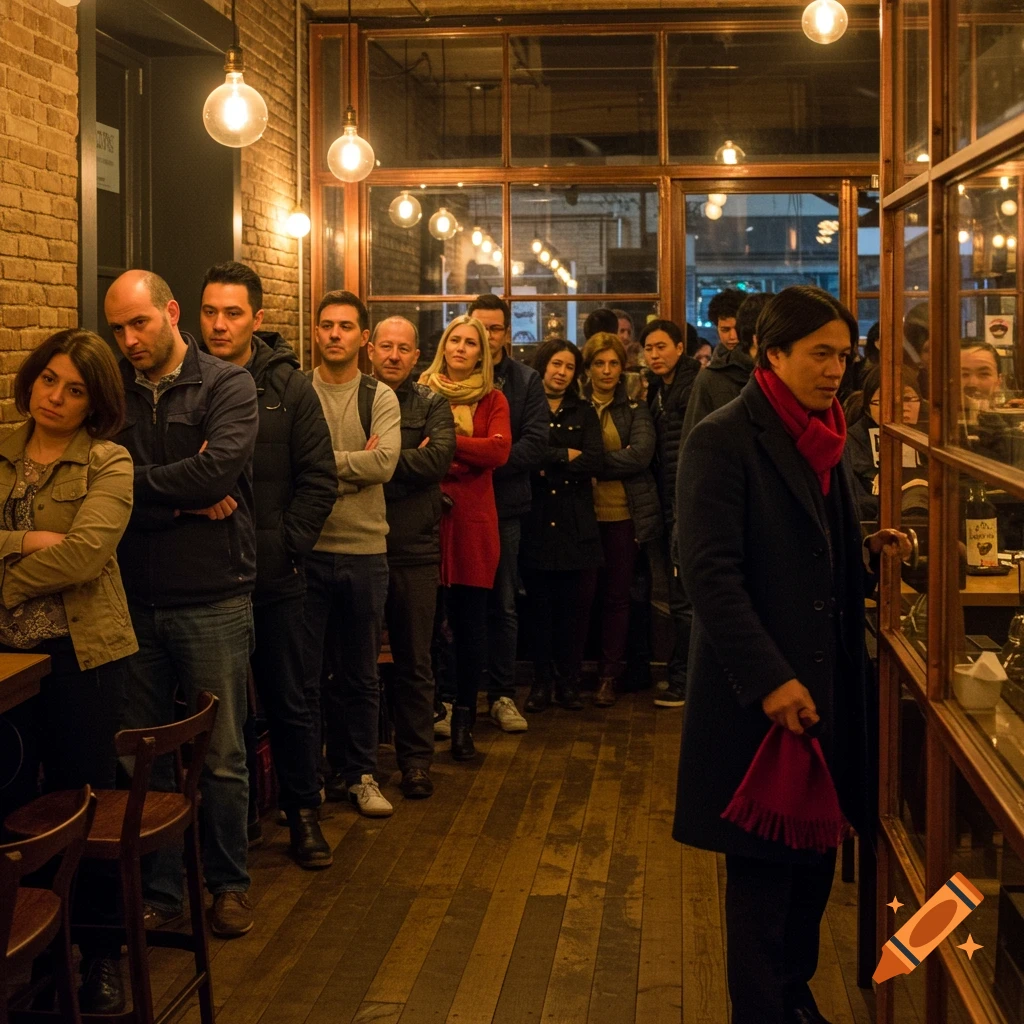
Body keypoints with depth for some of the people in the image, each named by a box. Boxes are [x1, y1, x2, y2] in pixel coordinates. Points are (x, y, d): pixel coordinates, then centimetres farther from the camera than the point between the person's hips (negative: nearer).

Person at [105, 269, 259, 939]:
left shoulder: (228, 386, -3)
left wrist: (134, 483, -10)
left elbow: (217, 469, -19)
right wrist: (181, 498, -14)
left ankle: (230, 883, 24)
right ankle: (158, 890, 21)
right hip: (136, 600, 3)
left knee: (222, 757, 7)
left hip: (213, 600, -3)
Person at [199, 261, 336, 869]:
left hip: (272, 575, 0)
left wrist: (287, 545, -9)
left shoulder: (289, 387, -1)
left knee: (288, 701, 10)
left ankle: (303, 811, 24)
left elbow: (319, 480, -2)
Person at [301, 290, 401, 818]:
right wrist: (354, 466, -16)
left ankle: (359, 774, 25)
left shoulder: (380, 398, 3)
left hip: (364, 550, 1)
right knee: (305, 672, 6)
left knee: (360, 673, 12)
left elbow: (385, 462, -13)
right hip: (307, 549, -1)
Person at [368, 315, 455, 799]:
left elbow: (440, 456, -11)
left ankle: (416, 757, 19)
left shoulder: (431, 405, 6)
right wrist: (408, 466, -15)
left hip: (414, 549, 1)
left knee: (415, 663, 8)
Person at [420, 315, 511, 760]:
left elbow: (499, 450, -6)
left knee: (471, 620, 3)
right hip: (427, 515, -1)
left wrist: (446, 442, -14)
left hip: (473, 520, 1)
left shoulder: (492, 400, 10)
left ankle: (463, 719, 13)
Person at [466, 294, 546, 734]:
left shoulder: (525, 380, 8)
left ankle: (501, 694, 15)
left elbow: (535, 440, -2)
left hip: (504, 504, 1)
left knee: (503, 604, 6)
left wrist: (490, 465, -14)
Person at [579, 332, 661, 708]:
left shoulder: (635, 409, 6)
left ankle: (610, 676, 15)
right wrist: (617, 459, -11)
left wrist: (593, 461, -13)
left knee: (616, 596, 6)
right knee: (581, 593, -2)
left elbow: (641, 455, -8)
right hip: (583, 511, -1)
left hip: (624, 513, 1)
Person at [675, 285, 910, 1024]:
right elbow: (711, 572, -18)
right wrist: (770, 679, -22)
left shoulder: (827, 438, 12)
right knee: (764, 867, 4)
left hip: (827, 682, 7)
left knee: (817, 854, 14)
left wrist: (873, 551, 3)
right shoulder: (723, 440, -12)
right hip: (761, 697, -7)